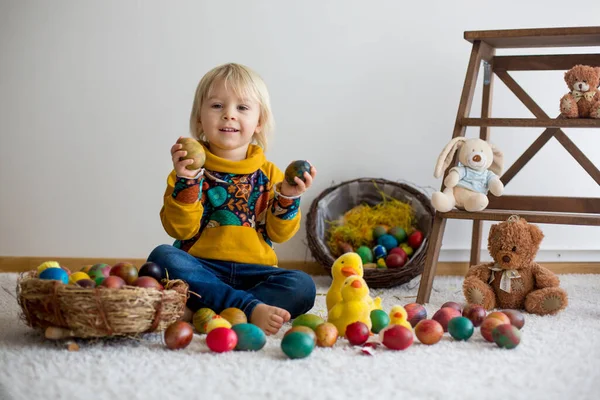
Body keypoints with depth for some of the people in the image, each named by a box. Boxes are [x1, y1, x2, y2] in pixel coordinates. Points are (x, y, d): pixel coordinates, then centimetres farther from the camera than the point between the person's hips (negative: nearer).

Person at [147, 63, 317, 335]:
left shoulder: (267, 173, 11)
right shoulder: (191, 168, 5)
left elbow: (279, 234, 7)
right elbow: (181, 230, -6)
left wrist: (288, 197, -10)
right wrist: (186, 181, -19)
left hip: (253, 271, 2)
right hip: (202, 269, -2)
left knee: (302, 286, -24)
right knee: (162, 257, -31)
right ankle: (251, 309, -38)